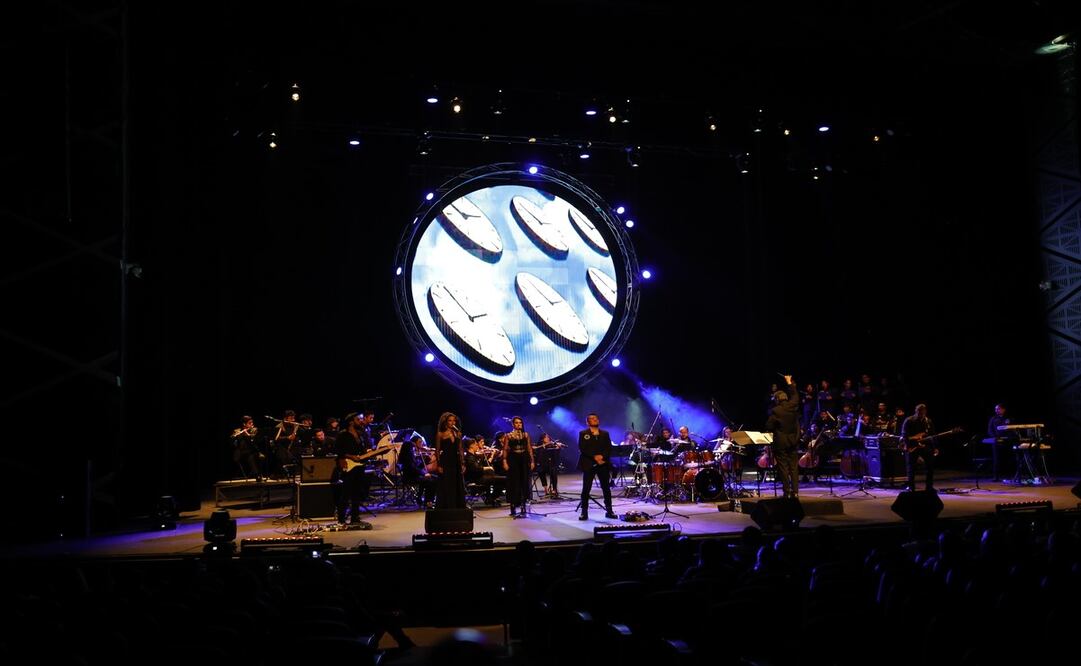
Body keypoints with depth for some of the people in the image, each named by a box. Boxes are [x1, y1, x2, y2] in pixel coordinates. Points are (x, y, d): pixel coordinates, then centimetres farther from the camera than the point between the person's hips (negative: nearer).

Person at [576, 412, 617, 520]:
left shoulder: (605, 434, 14)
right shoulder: (583, 434, 4)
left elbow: (609, 448, 5)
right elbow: (582, 448, -8)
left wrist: (602, 456, -13)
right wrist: (594, 457, -17)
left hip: (603, 464, 3)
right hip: (589, 464, -3)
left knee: (606, 488, 4)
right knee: (586, 489, -5)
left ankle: (609, 511, 12)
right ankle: (584, 512, 0)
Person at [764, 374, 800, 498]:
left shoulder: (775, 411, -14)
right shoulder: (792, 406, -2)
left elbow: (768, 427, -11)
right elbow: (795, 396, 19)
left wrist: (773, 431, 11)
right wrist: (789, 383, 28)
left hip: (781, 443, -5)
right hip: (793, 442, 5)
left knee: (783, 468, 1)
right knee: (794, 468, 9)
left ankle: (787, 492, 1)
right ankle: (795, 491, 7)